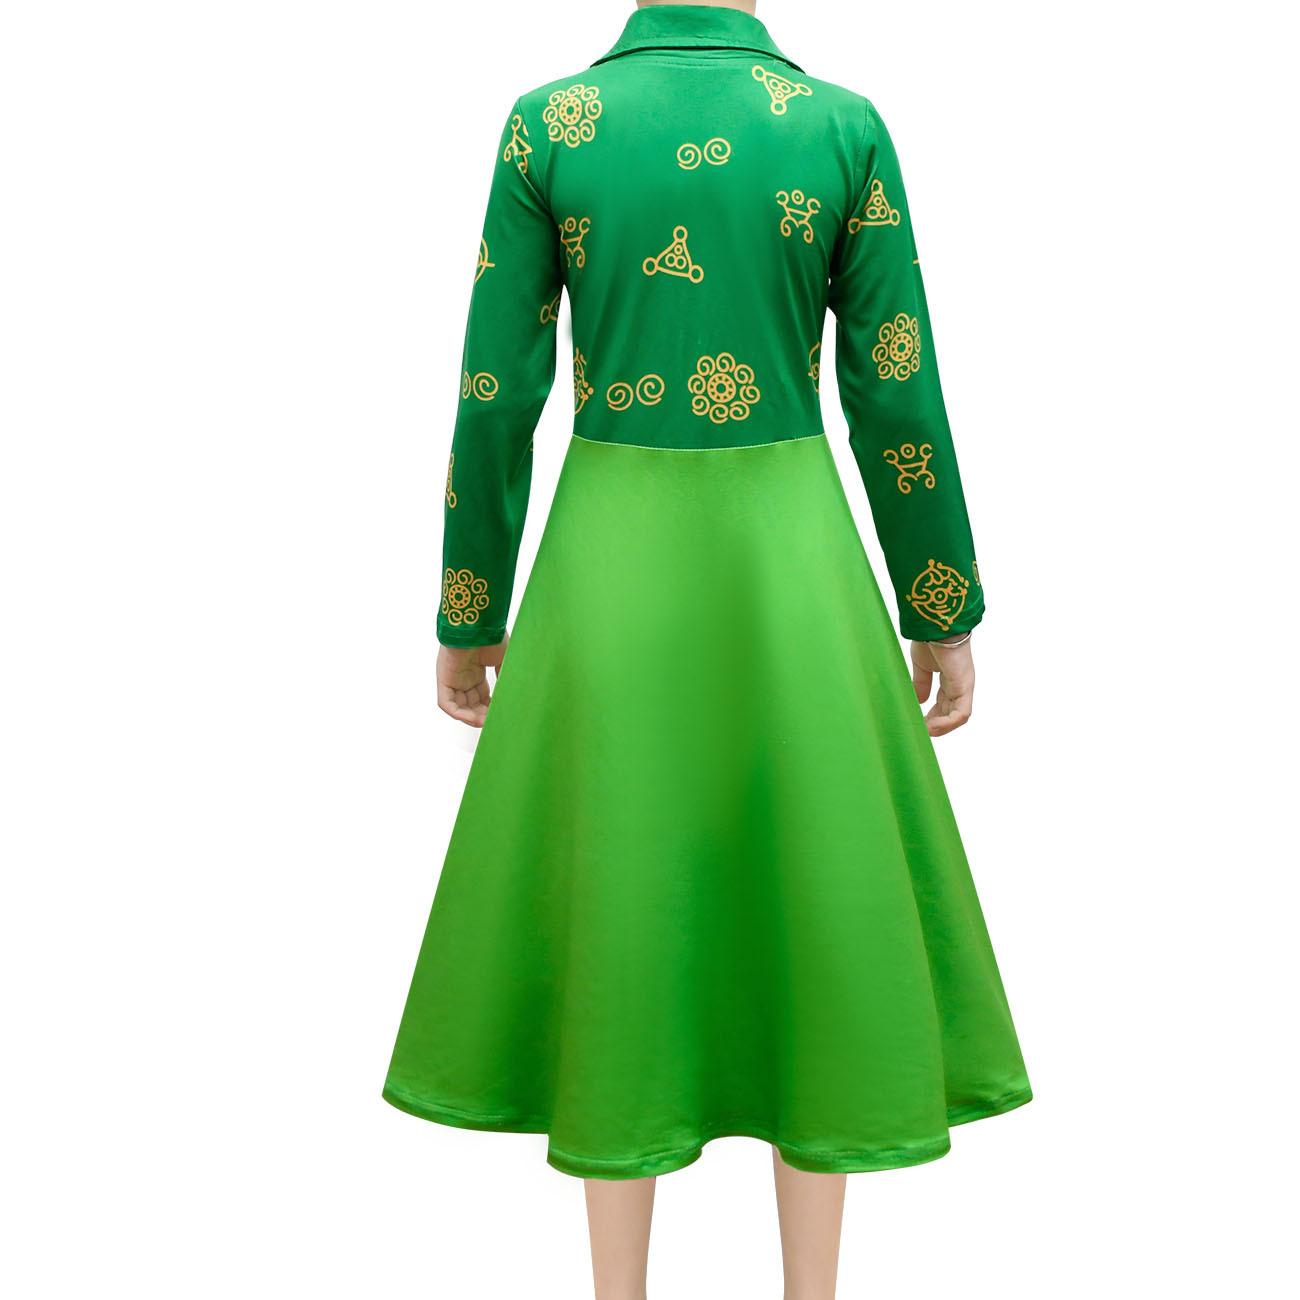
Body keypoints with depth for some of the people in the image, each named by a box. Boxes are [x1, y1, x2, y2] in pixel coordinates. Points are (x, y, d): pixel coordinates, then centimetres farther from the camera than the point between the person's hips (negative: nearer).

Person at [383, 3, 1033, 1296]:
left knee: (616, 906, 10)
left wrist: (468, 615, 7)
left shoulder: (545, 123, -2)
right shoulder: (845, 125, -2)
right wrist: (942, 611, 8)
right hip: (791, 554, 0)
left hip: (610, 558, 0)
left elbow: (495, 391, -3)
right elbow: (898, 394, -2)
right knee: (816, 903, 11)